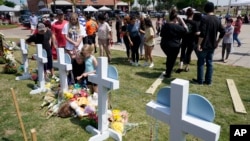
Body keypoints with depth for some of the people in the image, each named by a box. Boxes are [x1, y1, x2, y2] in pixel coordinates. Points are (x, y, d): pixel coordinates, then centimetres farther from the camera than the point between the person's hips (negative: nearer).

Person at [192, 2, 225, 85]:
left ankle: (200, 81, 11)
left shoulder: (204, 18, -14)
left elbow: (202, 33, -21)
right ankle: (208, 81, 17)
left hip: (204, 45, -6)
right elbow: (223, 32, 9)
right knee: (209, 63, 12)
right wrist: (217, 42, 17)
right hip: (212, 45, 6)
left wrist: (199, 44, -16)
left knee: (201, 63, 4)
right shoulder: (217, 19, 7)